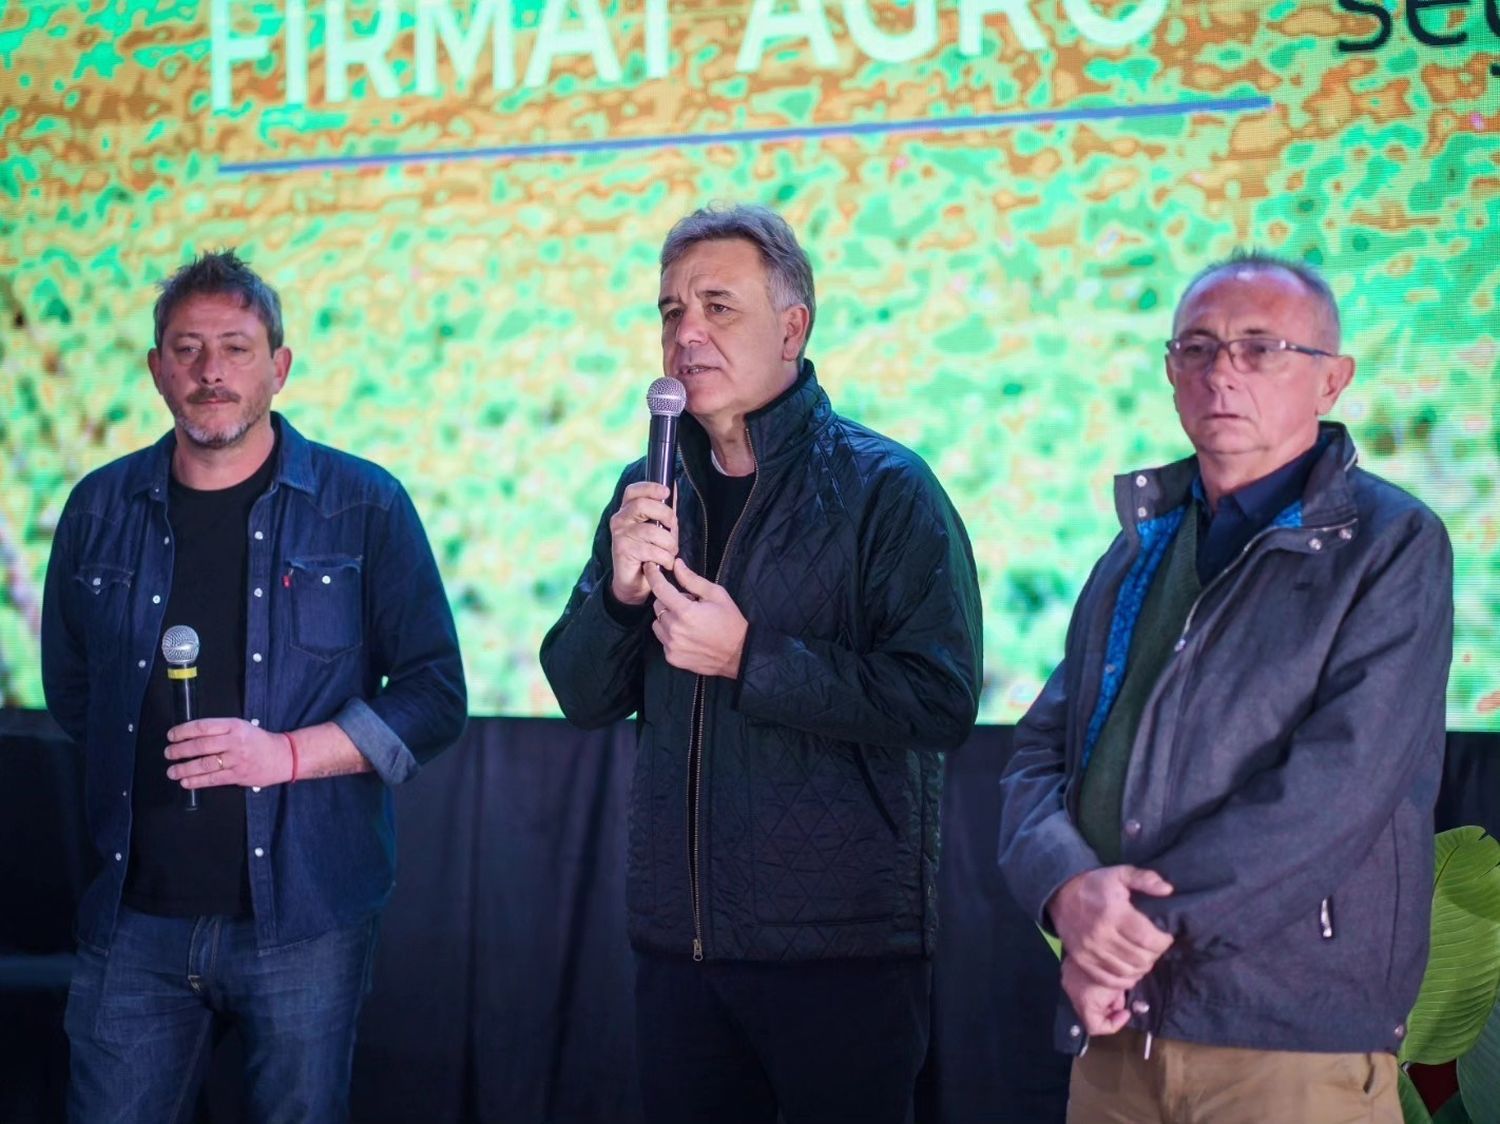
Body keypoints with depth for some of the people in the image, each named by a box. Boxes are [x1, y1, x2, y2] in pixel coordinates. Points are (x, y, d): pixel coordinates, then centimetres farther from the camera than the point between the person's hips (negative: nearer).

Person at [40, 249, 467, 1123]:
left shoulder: (364, 505, 0)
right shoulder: (101, 510, 9)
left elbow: (436, 697, -2)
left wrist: (287, 753, -14)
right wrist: (150, 754, 6)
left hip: (304, 917, -2)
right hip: (135, 917, 3)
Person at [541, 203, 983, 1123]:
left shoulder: (885, 488, -8)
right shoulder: (652, 494, 9)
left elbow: (941, 702, -16)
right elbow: (584, 697, 7)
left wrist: (749, 659, -20)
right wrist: (620, 590, -12)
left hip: (841, 944, -5)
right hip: (679, 937, 5)